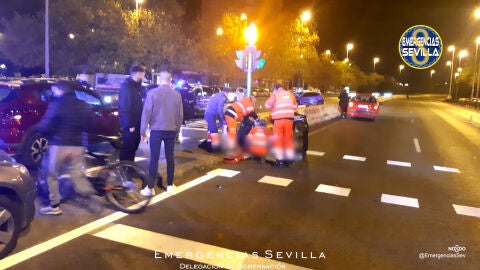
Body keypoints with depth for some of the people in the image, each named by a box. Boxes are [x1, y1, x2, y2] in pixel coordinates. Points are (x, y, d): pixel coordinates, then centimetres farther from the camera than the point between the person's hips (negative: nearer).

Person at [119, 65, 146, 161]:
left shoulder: (136, 86, 14)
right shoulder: (126, 86, -14)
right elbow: (125, 107, -19)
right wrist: (130, 124, -21)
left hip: (136, 123, 9)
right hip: (130, 125, -9)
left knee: (133, 147, 16)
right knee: (127, 148, 0)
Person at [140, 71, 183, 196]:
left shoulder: (152, 93, -8)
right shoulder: (177, 94, -1)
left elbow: (146, 113, -8)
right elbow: (180, 115, 4)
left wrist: (143, 131, 0)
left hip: (156, 130, -2)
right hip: (171, 130, 2)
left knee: (154, 158, 2)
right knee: (170, 158, 11)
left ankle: (150, 188, 4)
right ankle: (170, 186, 17)